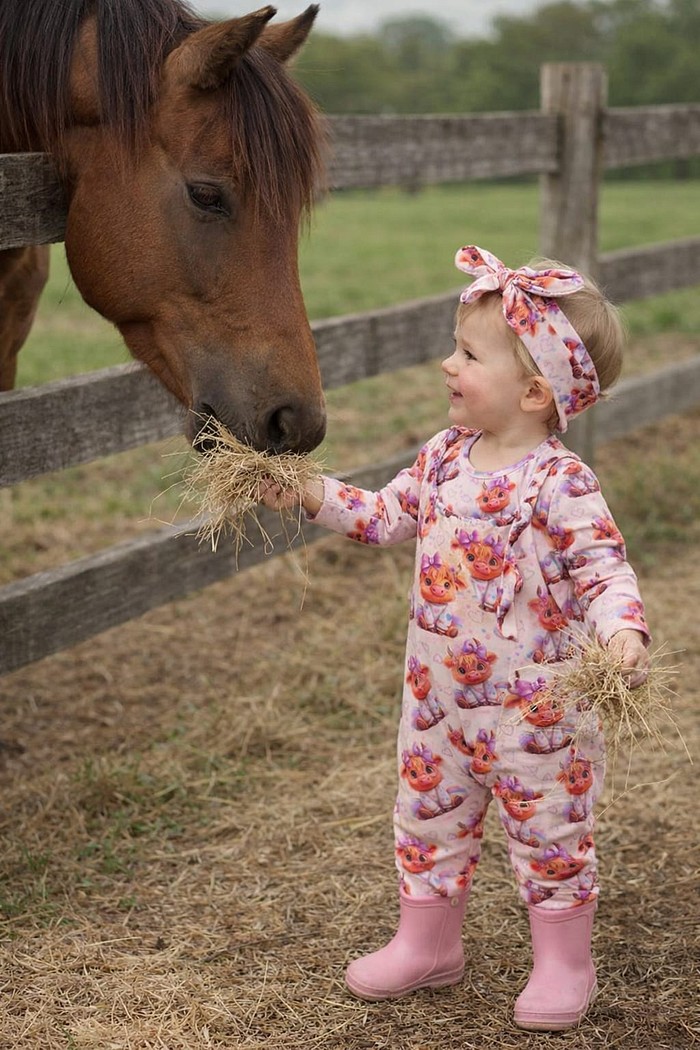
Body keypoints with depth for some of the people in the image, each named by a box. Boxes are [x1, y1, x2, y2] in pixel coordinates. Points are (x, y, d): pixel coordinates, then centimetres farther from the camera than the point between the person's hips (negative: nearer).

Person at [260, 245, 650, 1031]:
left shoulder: (560, 483, -19)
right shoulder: (444, 457, 2)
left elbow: (605, 568, -20)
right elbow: (386, 516, 13)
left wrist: (621, 629, -38)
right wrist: (312, 494, 4)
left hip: (533, 706, -7)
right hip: (438, 694, 7)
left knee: (549, 832, 9)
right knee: (428, 817, 18)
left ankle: (563, 963, 26)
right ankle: (426, 943, 36)